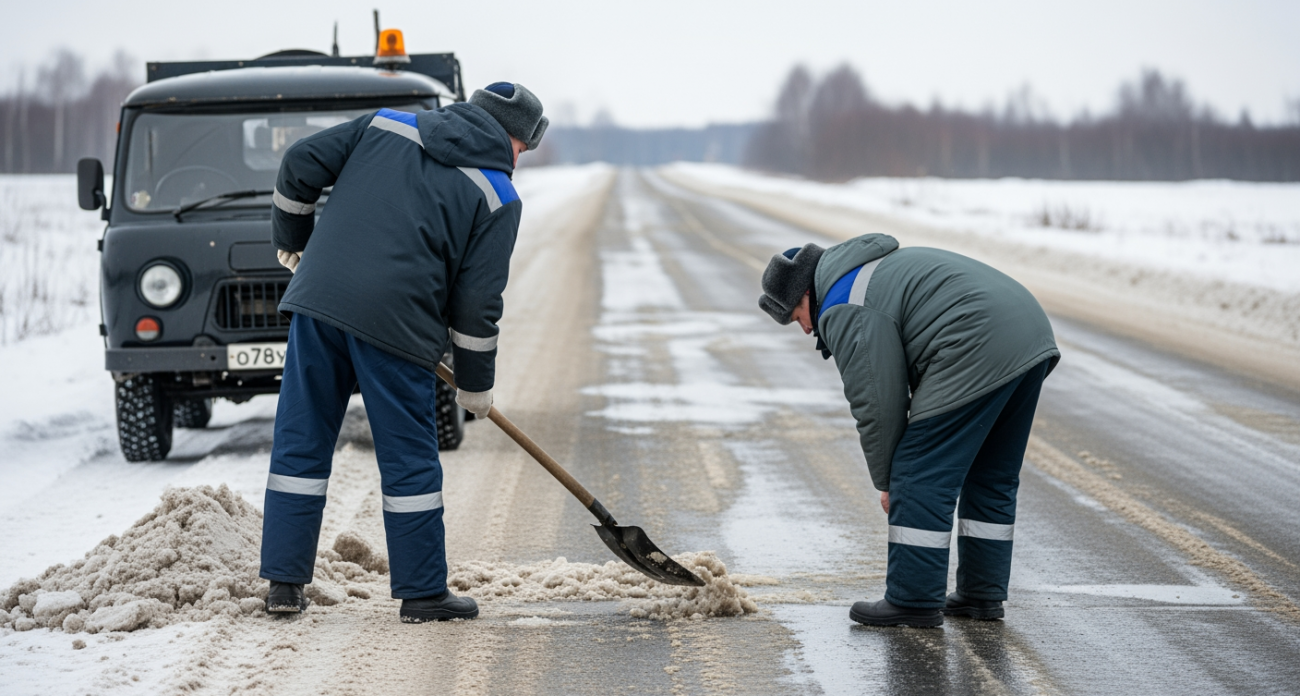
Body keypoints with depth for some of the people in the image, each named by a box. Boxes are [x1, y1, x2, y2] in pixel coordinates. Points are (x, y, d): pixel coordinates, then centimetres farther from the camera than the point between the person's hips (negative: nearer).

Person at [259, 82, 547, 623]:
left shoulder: (386, 125, 16)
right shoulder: (500, 198, 5)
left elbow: (301, 164, 11)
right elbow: (476, 302, 1)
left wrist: (294, 240, 26)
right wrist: (476, 384, 13)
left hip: (318, 297, 4)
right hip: (395, 321, -4)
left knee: (300, 442, 11)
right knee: (409, 461, 7)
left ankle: (284, 581, 14)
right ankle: (422, 592, 13)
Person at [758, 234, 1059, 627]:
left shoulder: (845, 312, -3)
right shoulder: (877, 269, 29)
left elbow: (877, 402, -5)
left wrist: (885, 482, 7)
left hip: (977, 352, -11)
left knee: (921, 479, -3)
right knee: (991, 477, 19)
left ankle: (914, 601, 0)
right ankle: (982, 595, 24)